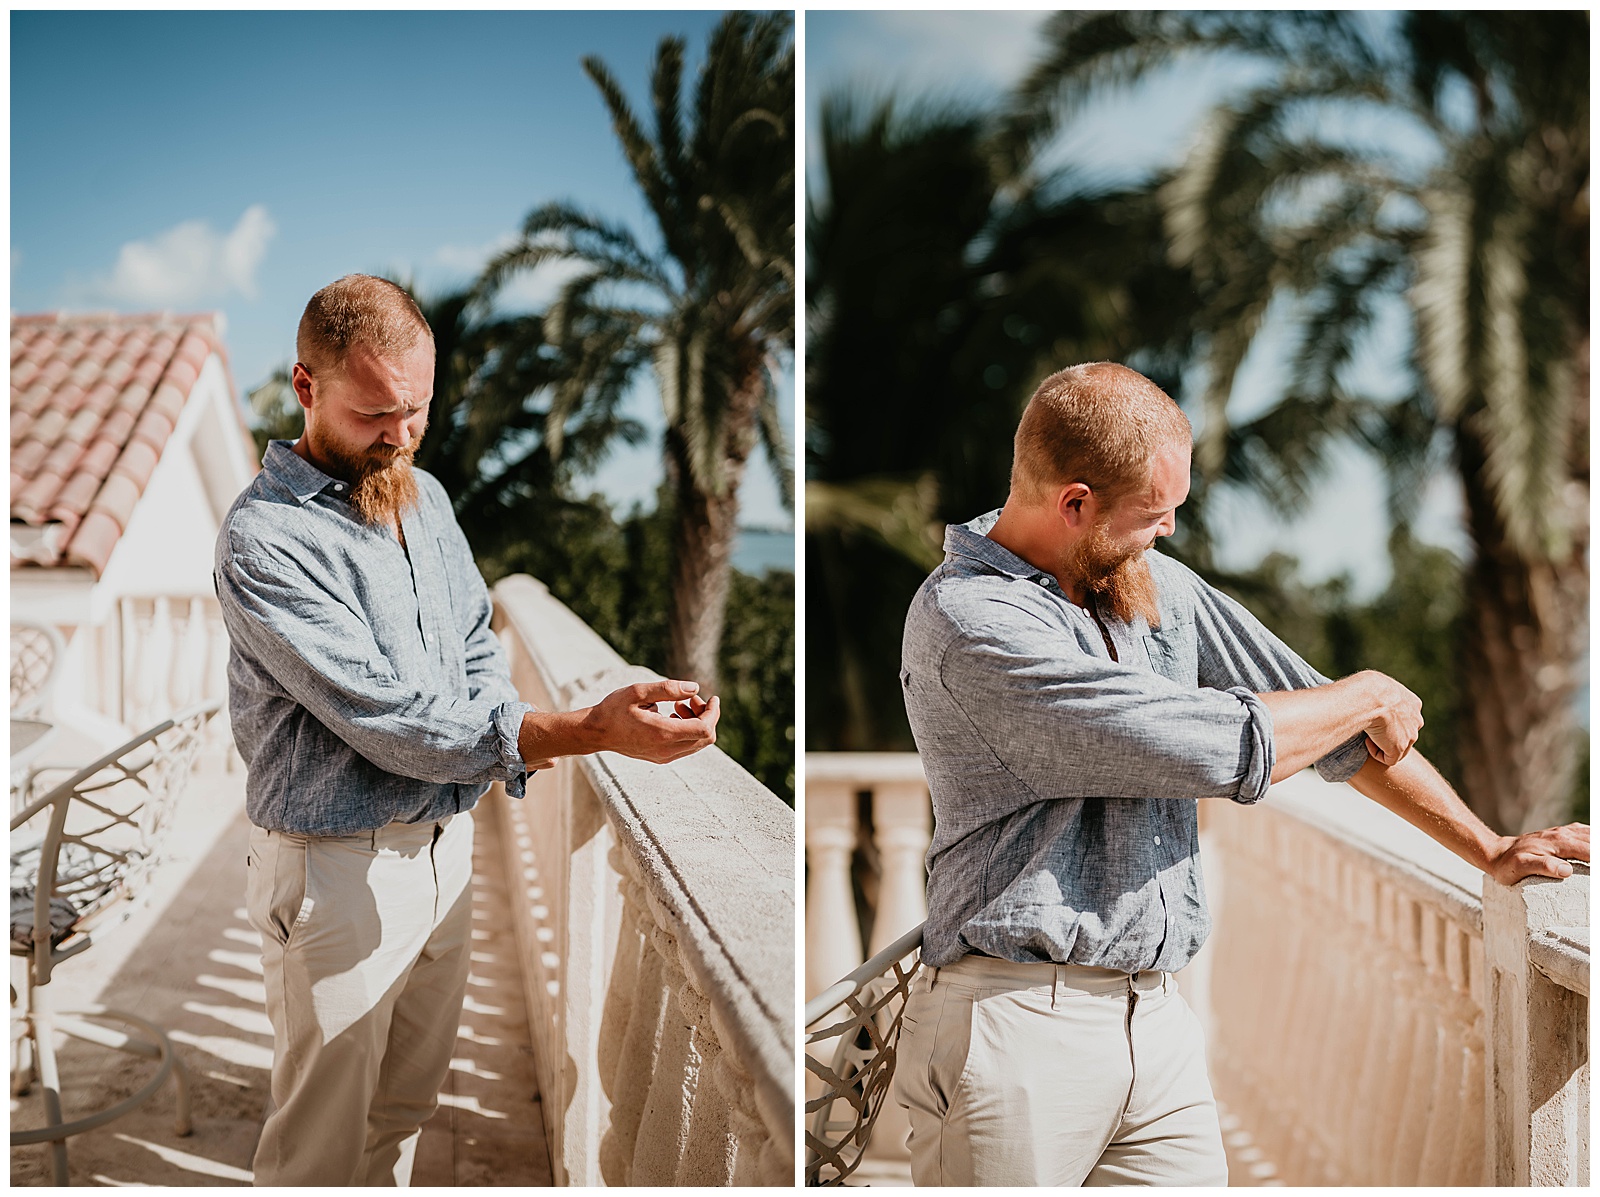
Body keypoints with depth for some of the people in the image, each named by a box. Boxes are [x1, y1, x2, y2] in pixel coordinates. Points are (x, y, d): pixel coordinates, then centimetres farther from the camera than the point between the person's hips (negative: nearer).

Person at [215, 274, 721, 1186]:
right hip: (341, 869, -7)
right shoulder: (265, 540, -21)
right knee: (323, 1143, 6)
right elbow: (390, 718, -27)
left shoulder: (426, 497, 6)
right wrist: (590, 730, -33)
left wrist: (519, 742, -10)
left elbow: (477, 647, 14)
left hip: (446, 837, 7)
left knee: (407, 1104, 21)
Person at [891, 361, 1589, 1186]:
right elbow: (1215, 747, -17)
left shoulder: (1156, 584, 11)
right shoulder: (966, 622, -16)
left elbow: (1331, 725, 18)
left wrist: (1491, 851, 16)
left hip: (1157, 1020, 7)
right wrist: (1368, 696, 0)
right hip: (1020, 1022, -7)